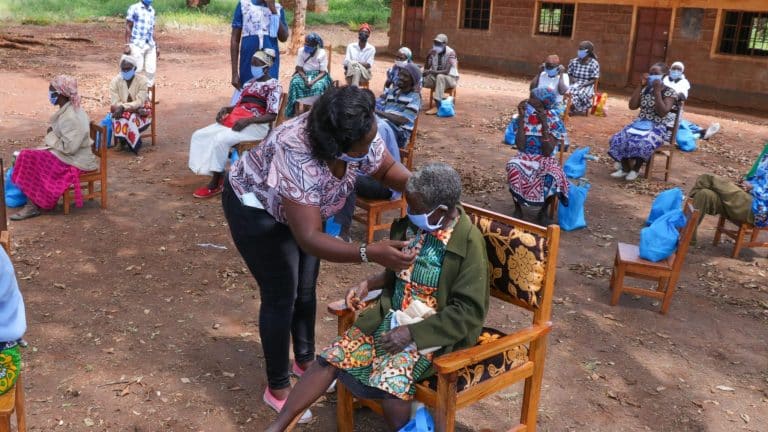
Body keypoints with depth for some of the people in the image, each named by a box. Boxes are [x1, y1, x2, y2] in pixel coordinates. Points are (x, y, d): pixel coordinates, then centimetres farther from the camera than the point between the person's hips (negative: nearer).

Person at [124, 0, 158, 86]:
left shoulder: (152, 10, 15)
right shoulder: (134, 8, -2)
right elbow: (128, 27, -4)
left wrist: (156, 46, 18)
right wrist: (127, 45, -11)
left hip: (150, 45, 5)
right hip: (137, 45, -5)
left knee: (151, 71, 3)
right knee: (136, 70, -6)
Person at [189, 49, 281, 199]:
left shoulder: (273, 85, -1)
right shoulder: (249, 83, 23)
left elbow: (272, 116, -11)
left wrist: (247, 120, -23)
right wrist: (226, 109, 0)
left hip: (256, 125, -9)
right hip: (234, 120, 9)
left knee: (220, 139, -31)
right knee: (199, 135, -6)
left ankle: (216, 184, -19)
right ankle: (217, 175, -10)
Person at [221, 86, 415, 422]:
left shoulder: (360, 137, -25)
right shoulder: (297, 159, -45)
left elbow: (387, 169, -6)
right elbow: (309, 238, -45)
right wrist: (370, 253, -55)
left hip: (303, 206, 7)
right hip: (256, 208, -7)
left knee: (306, 288, 15)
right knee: (281, 296, -3)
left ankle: (305, 360, 37)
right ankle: (277, 388, 15)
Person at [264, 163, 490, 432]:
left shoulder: (469, 243, -18)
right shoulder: (411, 226, -1)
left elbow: (469, 311, -17)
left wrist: (411, 332, -21)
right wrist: (368, 284, 0)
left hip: (430, 332, -5)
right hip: (390, 317, 6)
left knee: (391, 384, -30)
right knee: (329, 359, -7)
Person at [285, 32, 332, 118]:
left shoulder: (322, 53, -11)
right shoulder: (301, 51, -4)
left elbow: (323, 72, -13)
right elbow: (299, 68, -3)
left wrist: (313, 81, -29)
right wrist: (305, 78, -23)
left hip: (318, 75, -2)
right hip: (304, 74, 3)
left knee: (318, 86, -36)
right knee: (295, 83, -28)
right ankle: (296, 111, -25)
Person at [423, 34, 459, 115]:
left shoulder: (450, 53, -19)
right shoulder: (433, 52, -2)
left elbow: (446, 71, -29)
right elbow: (426, 68, -2)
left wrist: (431, 72, -36)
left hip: (450, 78, -5)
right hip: (436, 77, 5)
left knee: (440, 77, -39)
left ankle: (437, 106, -42)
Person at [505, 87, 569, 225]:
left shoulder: (555, 122, -9)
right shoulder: (524, 117, -5)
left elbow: (547, 152, -19)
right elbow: (520, 147, -16)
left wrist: (544, 124, -25)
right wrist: (521, 118, -17)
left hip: (545, 160, -1)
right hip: (525, 158, 1)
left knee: (554, 177, -35)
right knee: (513, 168, -35)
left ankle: (544, 212, -6)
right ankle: (518, 209, -13)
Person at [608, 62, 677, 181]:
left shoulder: (670, 92, -5)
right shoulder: (645, 89, 10)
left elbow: (662, 113, -18)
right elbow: (632, 106, -1)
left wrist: (657, 91, -18)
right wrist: (641, 85, -4)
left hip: (657, 127, -5)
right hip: (640, 123, 5)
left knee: (642, 142, -36)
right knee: (619, 139, -23)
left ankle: (636, 169, -12)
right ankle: (625, 168, -6)